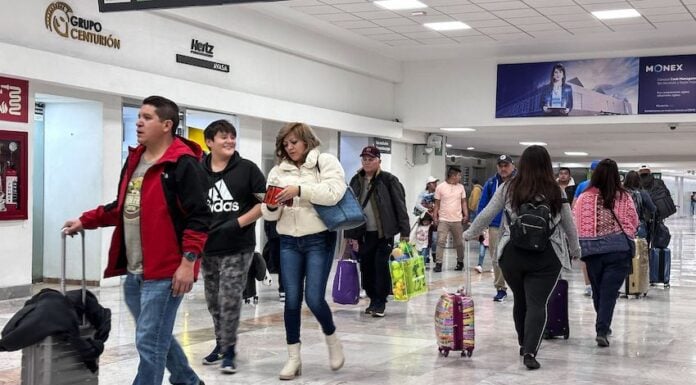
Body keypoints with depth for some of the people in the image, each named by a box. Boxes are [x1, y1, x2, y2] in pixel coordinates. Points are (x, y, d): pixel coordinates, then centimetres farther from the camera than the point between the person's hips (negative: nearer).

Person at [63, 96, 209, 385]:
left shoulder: (183, 164, -13)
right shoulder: (134, 160, 13)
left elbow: (199, 217, -17)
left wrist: (188, 261, -21)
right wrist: (85, 221, 18)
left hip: (165, 272, -9)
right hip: (133, 271, 9)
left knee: (150, 342, -4)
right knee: (156, 337, 20)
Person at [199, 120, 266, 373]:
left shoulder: (247, 169, -4)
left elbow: (266, 202, -3)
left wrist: (238, 223, -12)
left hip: (238, 248, -3)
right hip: (208, 248, 3)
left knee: (229, 300, -8)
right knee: (214, 302, 12)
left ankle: (229, 350, 5)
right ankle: (221, 344, 30)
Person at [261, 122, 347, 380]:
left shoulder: (326, 162, 0)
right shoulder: (278, 171, 10)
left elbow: (334, 193, -17)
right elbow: (270, 216, 10)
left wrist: (300, 189, -22)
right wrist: (271, 206, -13)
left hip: (319, 239, -4)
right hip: (289, 242, 4)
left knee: (314, 298, -7)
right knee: (292, 300, 3)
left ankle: (332, 339, 22)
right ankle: (293, 358, 12)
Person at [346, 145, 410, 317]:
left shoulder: (389, 180, -5)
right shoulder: (356, 180, 9)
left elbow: (400, 206, -7)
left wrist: (404, 231, -12)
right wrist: (350, 233, 10)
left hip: (384, 233, -5)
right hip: (363, 233, 5)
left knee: (381, 266, -6)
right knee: (366, 267, 8)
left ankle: (380, 303, 5)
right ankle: (373, 300, 22)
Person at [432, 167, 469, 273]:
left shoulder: (460, 187, 7)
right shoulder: (440, 187, -1)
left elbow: (463, 202, 10)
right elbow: (437, 204, 3)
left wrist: (466, 215, 0)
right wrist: (435, 216, -2)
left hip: (457, 220, 3)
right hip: (443, 220, -2)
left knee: (459, 243, 10)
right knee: (441, 242, -8)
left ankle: (460, 262, 24)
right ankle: (438, 264, -7)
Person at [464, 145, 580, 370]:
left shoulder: (508, 188, 1)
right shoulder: (556, 192, 1)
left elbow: (486, 215, 6)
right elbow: (569, 225, 11)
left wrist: (469, 235, 22)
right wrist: (575, 250, 27)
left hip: (512, 253, 2)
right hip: (545, 257, -2)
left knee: (520, 300, 18)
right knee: (537, 303, -1)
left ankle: (524, 345, 33)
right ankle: (530, 352, -13)